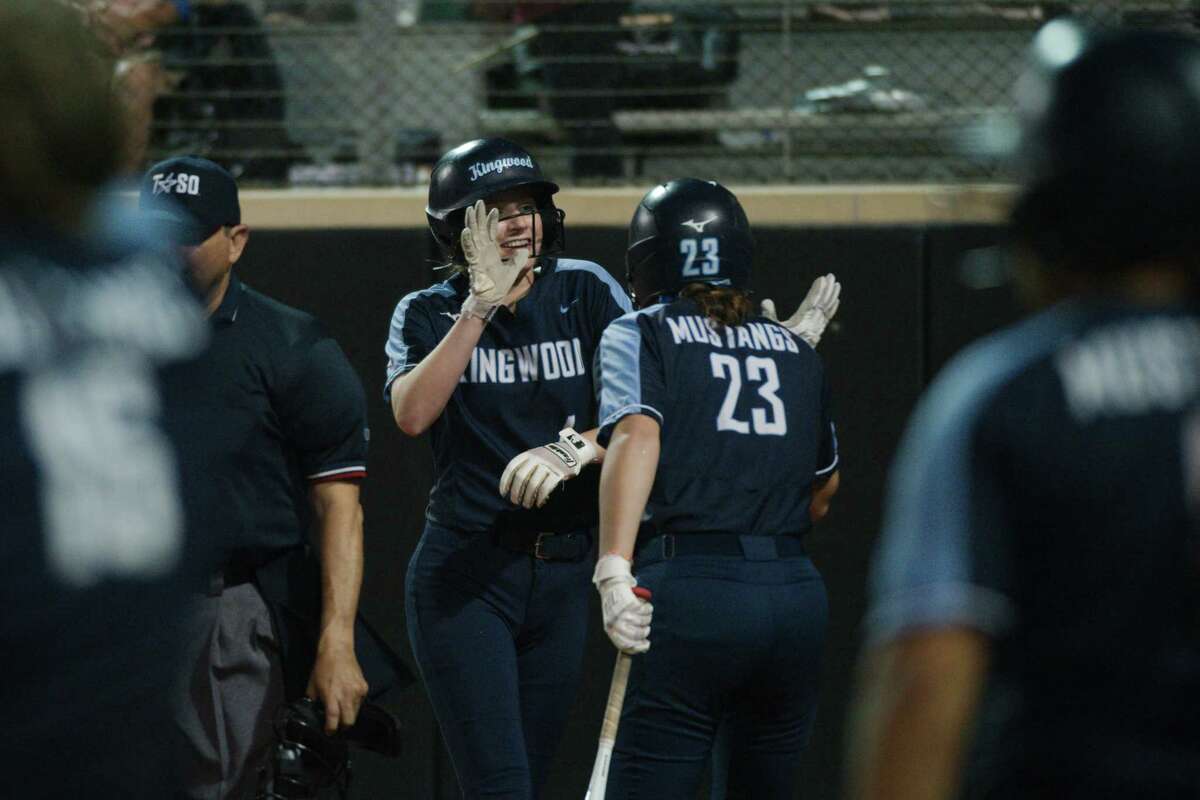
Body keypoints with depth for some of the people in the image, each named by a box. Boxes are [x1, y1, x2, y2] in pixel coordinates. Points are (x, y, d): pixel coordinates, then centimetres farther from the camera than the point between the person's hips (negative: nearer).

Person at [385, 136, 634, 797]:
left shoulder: (586, 292, 4)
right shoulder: (428, 314, 2)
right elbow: (413, 414, -18)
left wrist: (574, 450, -25)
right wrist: (481, 306, -21)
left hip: (564, 573, 3)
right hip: (463, 571, -3)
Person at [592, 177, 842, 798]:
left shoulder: (641, 335, 4)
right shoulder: (796, 349, 18)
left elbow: (636, 436, -14)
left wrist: (614, 571, -23)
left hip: (691, 590, -5)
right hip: (797, 597, 5)